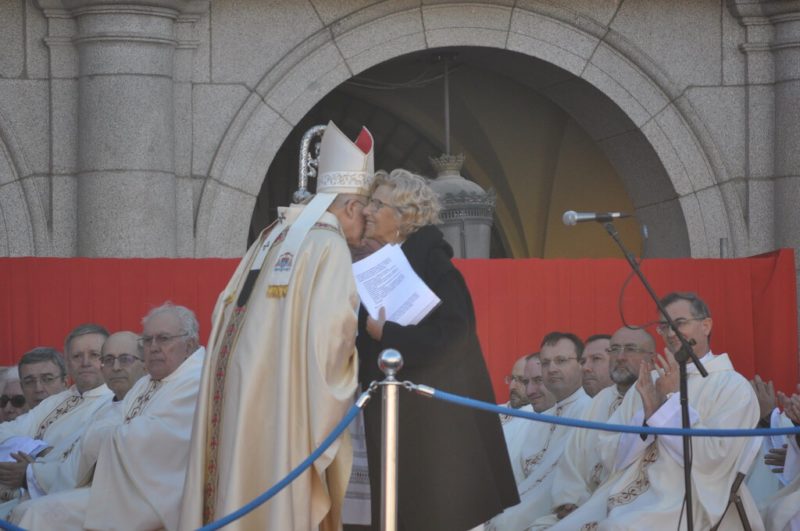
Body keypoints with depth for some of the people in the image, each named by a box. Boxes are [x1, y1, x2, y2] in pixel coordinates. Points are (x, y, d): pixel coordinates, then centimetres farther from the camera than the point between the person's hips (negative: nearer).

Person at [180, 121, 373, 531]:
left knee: (239, 498, 9)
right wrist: (363, 334, 2)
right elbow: (330, 334, -17)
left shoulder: (274, 237, 16)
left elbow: (226, 310, 17)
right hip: (282, 399, -8)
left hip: (236, 393, 8)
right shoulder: (330, 247, -8)